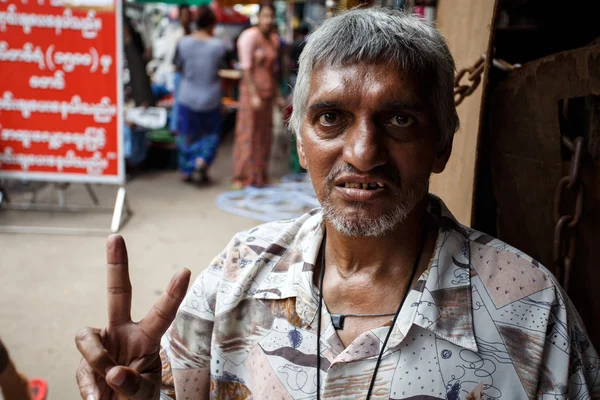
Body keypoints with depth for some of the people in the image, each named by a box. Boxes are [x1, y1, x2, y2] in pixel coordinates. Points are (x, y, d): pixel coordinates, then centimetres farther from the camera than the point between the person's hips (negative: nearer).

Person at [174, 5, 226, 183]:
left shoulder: (184, 43, -10)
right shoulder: (218, 45, -14)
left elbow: (179, 67, 2)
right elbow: (219, 67, -1)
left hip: (187, 97, 1)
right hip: (210, 99, -1)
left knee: (186, 134, 16)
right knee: (210, 133, 18)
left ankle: (186, 170, 23)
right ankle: (202, 160, -3)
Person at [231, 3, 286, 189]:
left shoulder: (274, 39, 11)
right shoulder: (250, 36, -10)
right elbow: (246, 68, -14)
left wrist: (278, 95, 15)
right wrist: (254, 95, -20)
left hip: (268, 91, 7)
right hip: (251, 89, -7)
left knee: (264, 135, 10)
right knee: (248, 133, -3)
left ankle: (259, 176, 19)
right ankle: (241, 177, 5)